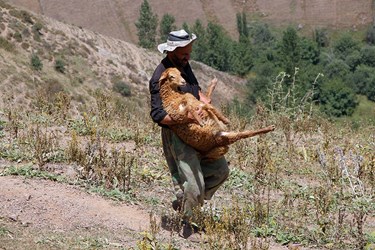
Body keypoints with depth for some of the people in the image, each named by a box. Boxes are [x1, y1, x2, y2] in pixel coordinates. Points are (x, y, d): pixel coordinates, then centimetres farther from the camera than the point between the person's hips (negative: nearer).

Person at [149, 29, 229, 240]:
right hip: (177, 135, -9)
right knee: (194, 182, -10)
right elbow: (157, 115, -24)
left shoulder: (184, 65, 8)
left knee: (220, 170, 11)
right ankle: (184, 223, 13)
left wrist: (203, 98, 3)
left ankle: (182, 202, 23)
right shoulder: (160, 78, -19)